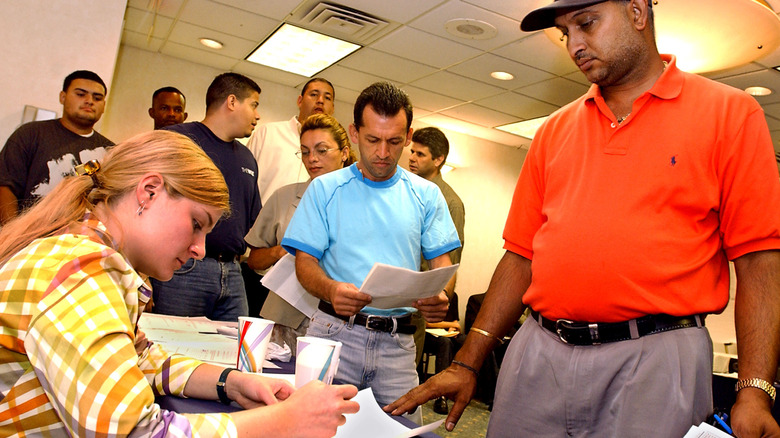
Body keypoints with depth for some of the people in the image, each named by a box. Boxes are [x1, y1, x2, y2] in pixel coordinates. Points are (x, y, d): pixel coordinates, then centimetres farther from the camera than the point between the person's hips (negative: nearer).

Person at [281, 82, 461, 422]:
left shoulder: (426, 195, 9)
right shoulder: (325, 189, 4)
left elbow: (441, 260, 7)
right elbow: (305, 262, 1)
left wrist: (439, 296, -16)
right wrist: (331, 290, -21)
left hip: (398, 342, 1)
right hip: (334, 330, -1)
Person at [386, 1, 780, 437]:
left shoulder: (728, 111, 2)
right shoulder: (554, 131, 12)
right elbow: (522, 254, 10)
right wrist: (467, 364, 6)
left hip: (655, 357, -3)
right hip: (538, 353, 4)